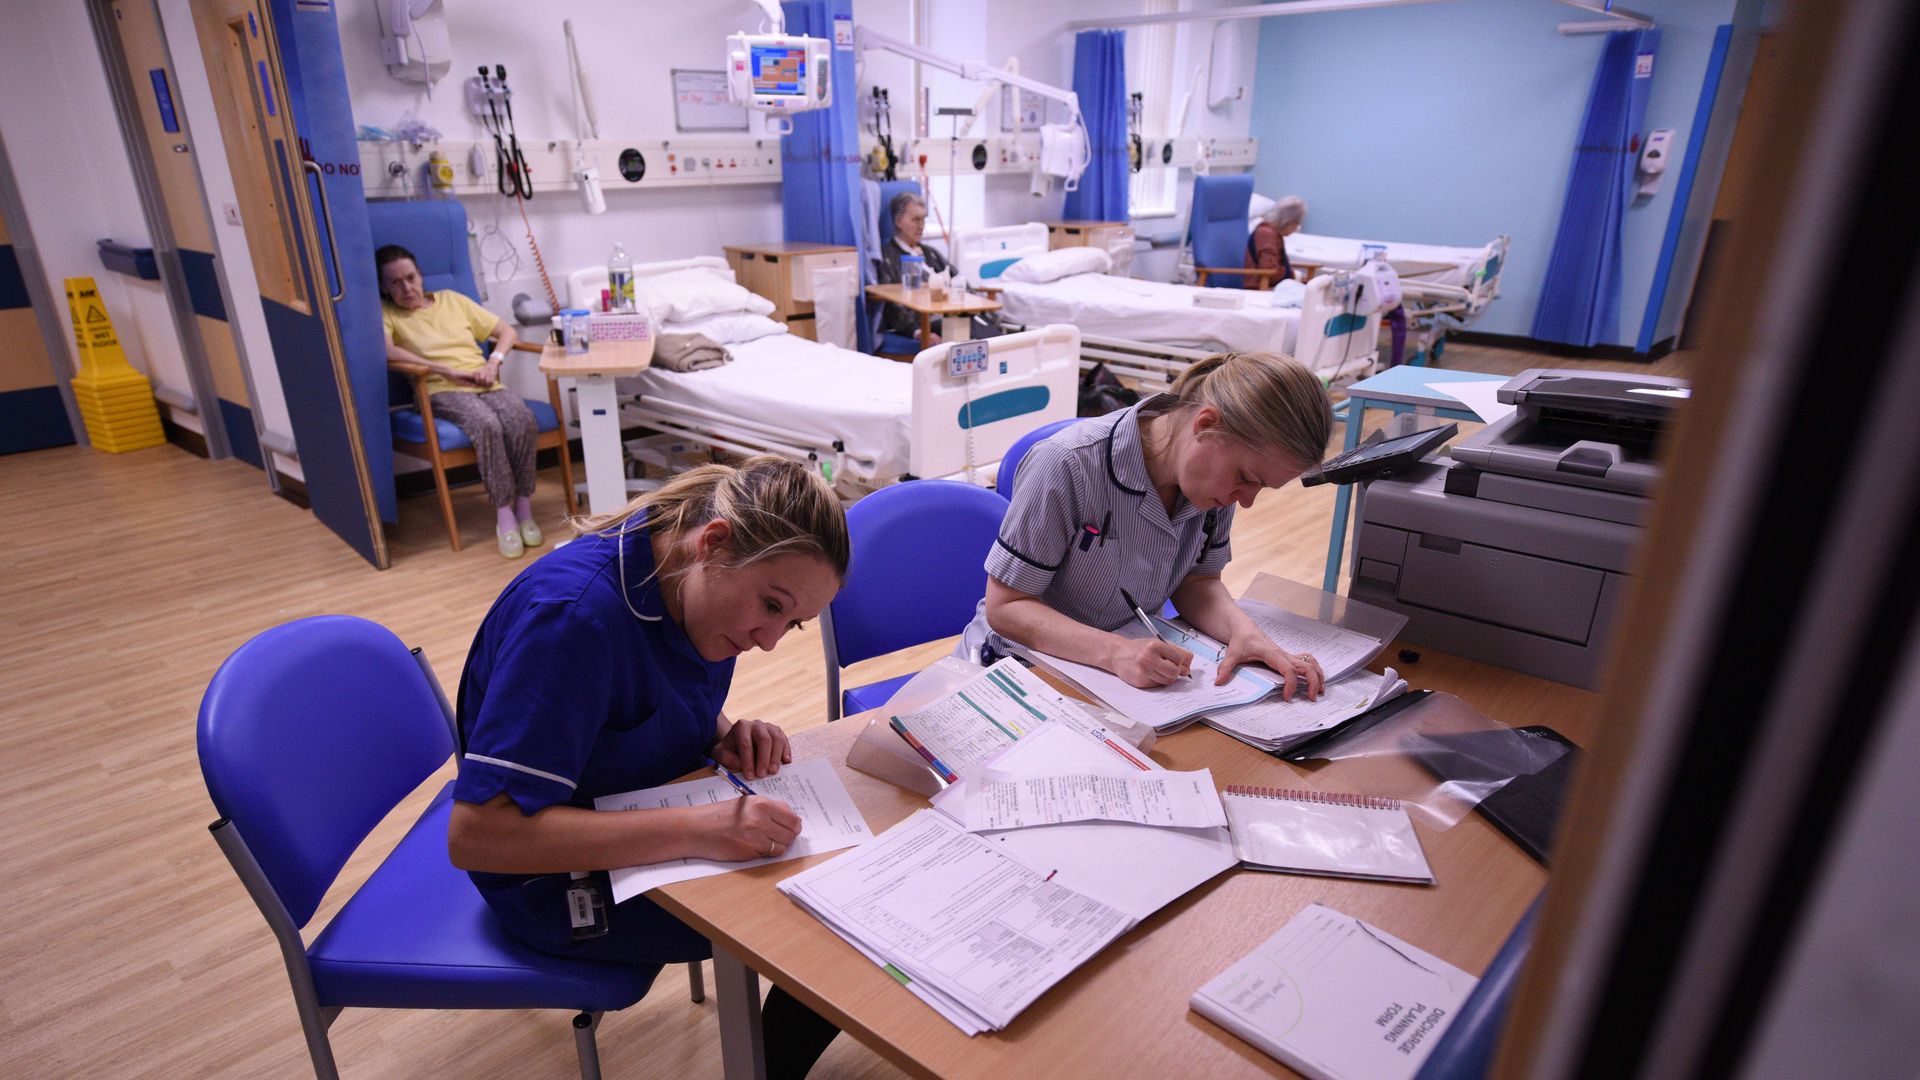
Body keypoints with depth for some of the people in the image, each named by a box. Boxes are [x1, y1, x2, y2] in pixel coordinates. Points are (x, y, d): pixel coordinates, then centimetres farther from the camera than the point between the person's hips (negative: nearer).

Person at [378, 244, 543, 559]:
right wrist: (448, 371, -17)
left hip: (486, 385, 3)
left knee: (523, 420, -31)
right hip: (443, 391, -3)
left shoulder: (451, 299, 22)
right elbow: (385, 350, -13)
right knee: (487, 425, -36)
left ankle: (524, 506, -20)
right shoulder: (385, 314, 11)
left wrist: (493, 363, 0)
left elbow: (507, 332, 20)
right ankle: (504, 513, -27)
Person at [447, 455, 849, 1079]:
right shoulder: (574, 614, -32)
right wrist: (697, 831, -39)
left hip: (646, 821, 8)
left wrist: (726, 736, -11)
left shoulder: (688, 582, -8)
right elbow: (477, 835, -34)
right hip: (569, 879, -8)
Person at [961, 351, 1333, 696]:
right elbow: (1005, 606, -21)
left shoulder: (1216, 473, -8)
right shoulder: (1066, 465, -27)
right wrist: (1115, 652, -35)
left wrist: (1243, 630, -19)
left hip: (1138, 662, 3)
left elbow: (1196, 581, 3)